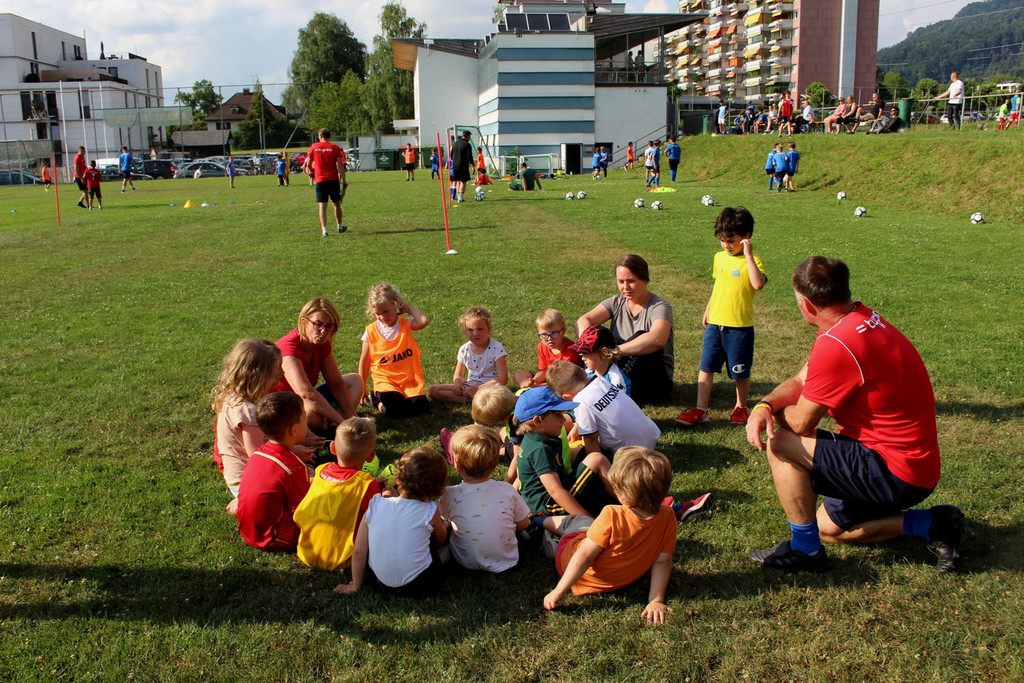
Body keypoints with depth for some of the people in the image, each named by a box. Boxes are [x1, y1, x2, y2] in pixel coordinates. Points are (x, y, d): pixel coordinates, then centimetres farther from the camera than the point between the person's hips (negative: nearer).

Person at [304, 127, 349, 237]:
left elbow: (308, 164, 2)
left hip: (320, 180, 0)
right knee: (336, 204, 14)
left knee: (322, 205, 0)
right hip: (333, 179, 0)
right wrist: (344, 180, -2)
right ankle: (340, 227, 27)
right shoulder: (335, 147, -1)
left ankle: (324, 230, -9)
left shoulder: (314, 146, 1)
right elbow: (340, 165, -5)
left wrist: (311, 171, 24)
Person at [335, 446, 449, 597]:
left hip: (380, 583, 1)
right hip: (420, 586, -1)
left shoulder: (375, 505, -9)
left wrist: (355, 585, 12)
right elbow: (441, 539, 8)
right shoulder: (429, 512, -13)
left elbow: (359, 551, -4)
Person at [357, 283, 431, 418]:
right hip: (385, 380, -2)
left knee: (420, 406, -19)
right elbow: (364, 360, 6)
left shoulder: (406, 324, -2)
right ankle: (377, 400, 7)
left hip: (410, 380, 2)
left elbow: (424, 321, -25)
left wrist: (408, 308, -9)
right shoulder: (371, 331, -1)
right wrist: (362, 388, 5)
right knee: (395, 408, -28)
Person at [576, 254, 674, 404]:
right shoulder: (616, 303, 3)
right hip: (622, 369, 5)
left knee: (641, 337, -31)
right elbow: (583, 321, -13)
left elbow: (657, 339, -37)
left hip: (656, 382, -4)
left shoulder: (659, 307, -14)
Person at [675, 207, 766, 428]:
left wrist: (748, 255, -28)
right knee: (706, 367, 2)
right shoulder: (719, 257, 8)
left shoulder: (752, 260, -10)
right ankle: (700, 410, 7)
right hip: (715, 324, 5)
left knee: (740, 372, 8)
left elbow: (758, 284, -29)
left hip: (740, 326, -5)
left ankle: (741, 408, 27)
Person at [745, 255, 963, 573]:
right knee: (827, 528, 22)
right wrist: (764, 406, -11)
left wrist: (776, 411, 4)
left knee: (781, 443, -14)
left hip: (896, 473, -10)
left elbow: (802, 422, -19)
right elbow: (800, 380, 7)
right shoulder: (861, 318, 5)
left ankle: (804, 550, -3)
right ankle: (929, 524, 17)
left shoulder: (837, 344, -27)